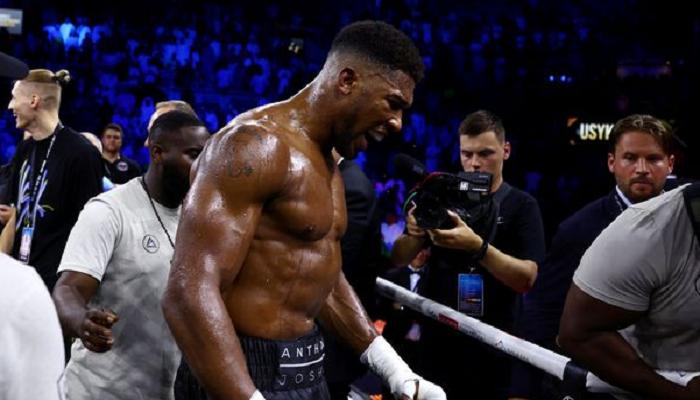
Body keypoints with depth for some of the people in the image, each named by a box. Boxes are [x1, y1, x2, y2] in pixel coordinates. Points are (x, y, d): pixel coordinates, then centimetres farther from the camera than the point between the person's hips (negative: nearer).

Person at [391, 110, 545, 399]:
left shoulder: (521, 206, -4)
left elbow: (526, 278, -16)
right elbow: (398, 260, 3)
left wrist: (478, 247, -31)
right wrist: (413, 235, -19)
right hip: (437, 337, 2)